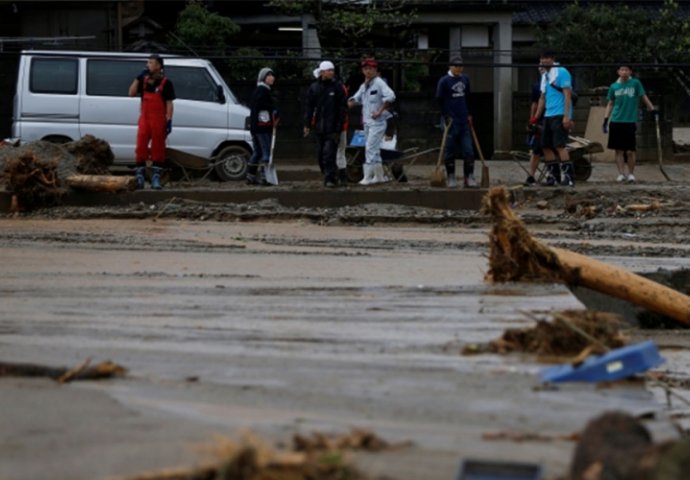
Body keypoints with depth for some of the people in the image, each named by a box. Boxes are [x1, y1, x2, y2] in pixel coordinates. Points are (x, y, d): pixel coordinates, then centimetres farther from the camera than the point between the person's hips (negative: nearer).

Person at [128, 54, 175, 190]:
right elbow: (132, 93, 4)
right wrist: (138, 78, -5)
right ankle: (139, 177, 2)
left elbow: (169, 104, -4)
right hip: (144, 118, 4)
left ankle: (156, 178, 5)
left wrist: (169, 121, -12)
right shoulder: (144, 80, 11)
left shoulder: (165, 83, -2)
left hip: (159, 120, -4)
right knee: (141, 147, -2)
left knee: (158, 148, 1)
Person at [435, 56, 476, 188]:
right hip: (451, 122, -5)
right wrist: (446, 116, -10)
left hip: (464, 122, 5)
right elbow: (439, 99, -4)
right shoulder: (444, 81, -5)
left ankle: (469, 178, 3)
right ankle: (451, 178, 10)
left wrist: (468, 115, 15)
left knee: (468, 151, -1)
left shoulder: (465, 79, 11)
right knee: (450, 151, 2)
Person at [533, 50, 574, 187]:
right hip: (548, 116, 9)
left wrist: (567, 116, -19)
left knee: (559, 145, -15)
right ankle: (553, 176, 14)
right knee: (546, 146, 7)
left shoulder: (561, 72, -7)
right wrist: (536, 117, 19)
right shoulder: (545, 76, 18)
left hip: (560, 115, -9)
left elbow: (567, 95, -13)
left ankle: (569, 176, -16)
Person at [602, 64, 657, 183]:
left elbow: (644, 97, 5)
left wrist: (653, 110, -1)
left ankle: (631, 174, 9)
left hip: (630, 121, -2)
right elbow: (610, 104, 13)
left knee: (630, 151, -3)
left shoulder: (635, 83, 0)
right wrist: (605, 120, 7)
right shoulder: (614, 87, 6)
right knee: (619, 150, 2)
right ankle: (621, 174, 5)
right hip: (616, 122, 2)